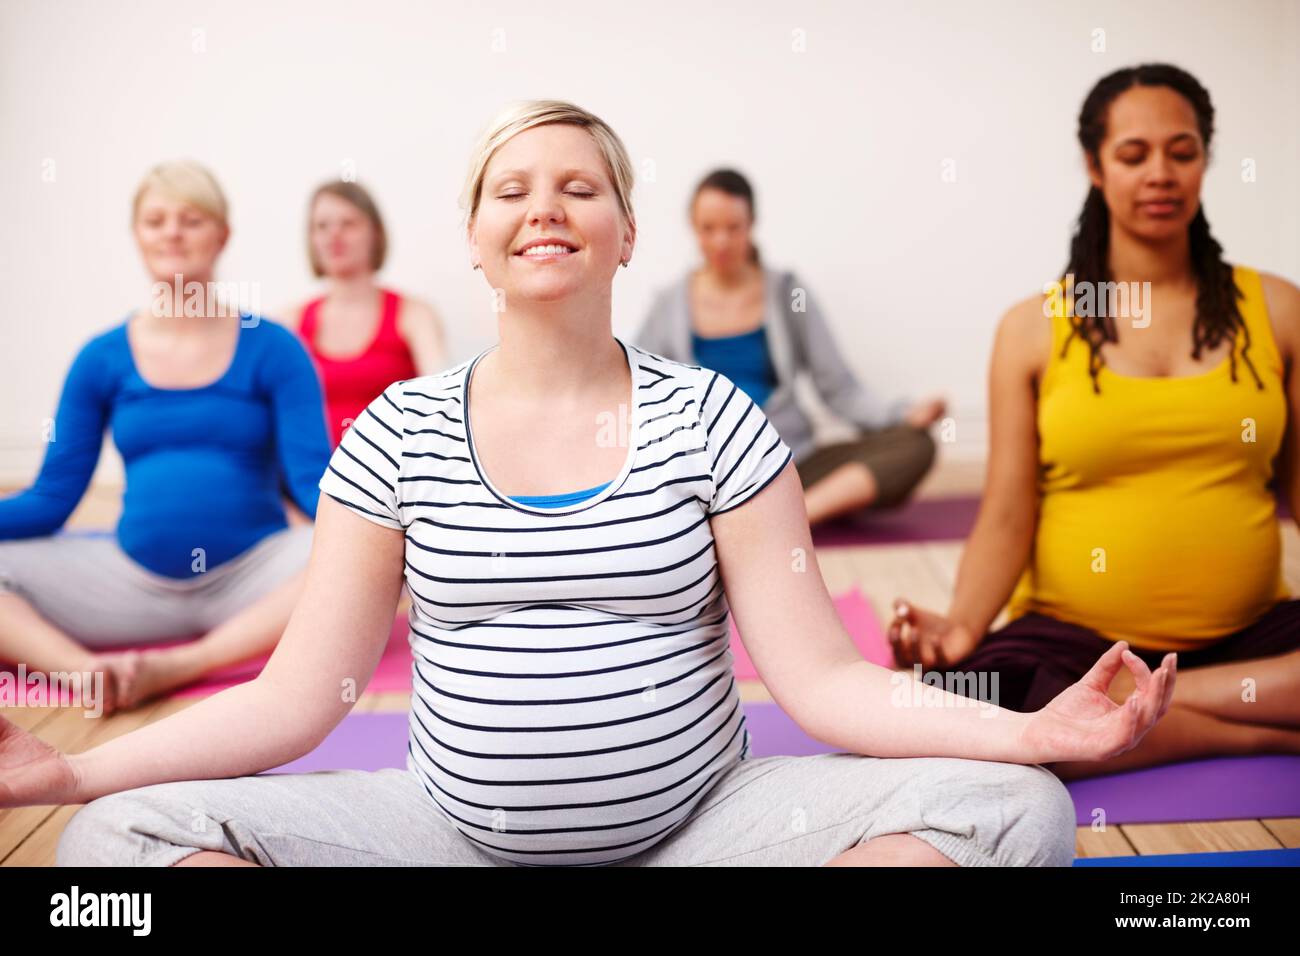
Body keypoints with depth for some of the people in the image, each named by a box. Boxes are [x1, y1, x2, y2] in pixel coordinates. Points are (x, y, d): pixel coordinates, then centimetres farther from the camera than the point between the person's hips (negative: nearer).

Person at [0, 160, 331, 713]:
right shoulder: (102, 360, 8)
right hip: (135, 581, 2)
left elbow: (312, 481, -7)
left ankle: (181, 665, -33)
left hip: (251, 577, -2)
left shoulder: (273, 351, 1)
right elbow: (50, 501, 7)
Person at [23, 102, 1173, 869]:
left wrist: (1035, 731, -20)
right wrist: (66, 769, -10)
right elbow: (295, 696, 0)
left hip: (701, 821, 0)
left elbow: (820, 676, -5)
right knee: (124, 836, -18)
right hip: (457, 828, 1)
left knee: (1012, 807, -21)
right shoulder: (396, 434, 2)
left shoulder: (712, 419, -1)